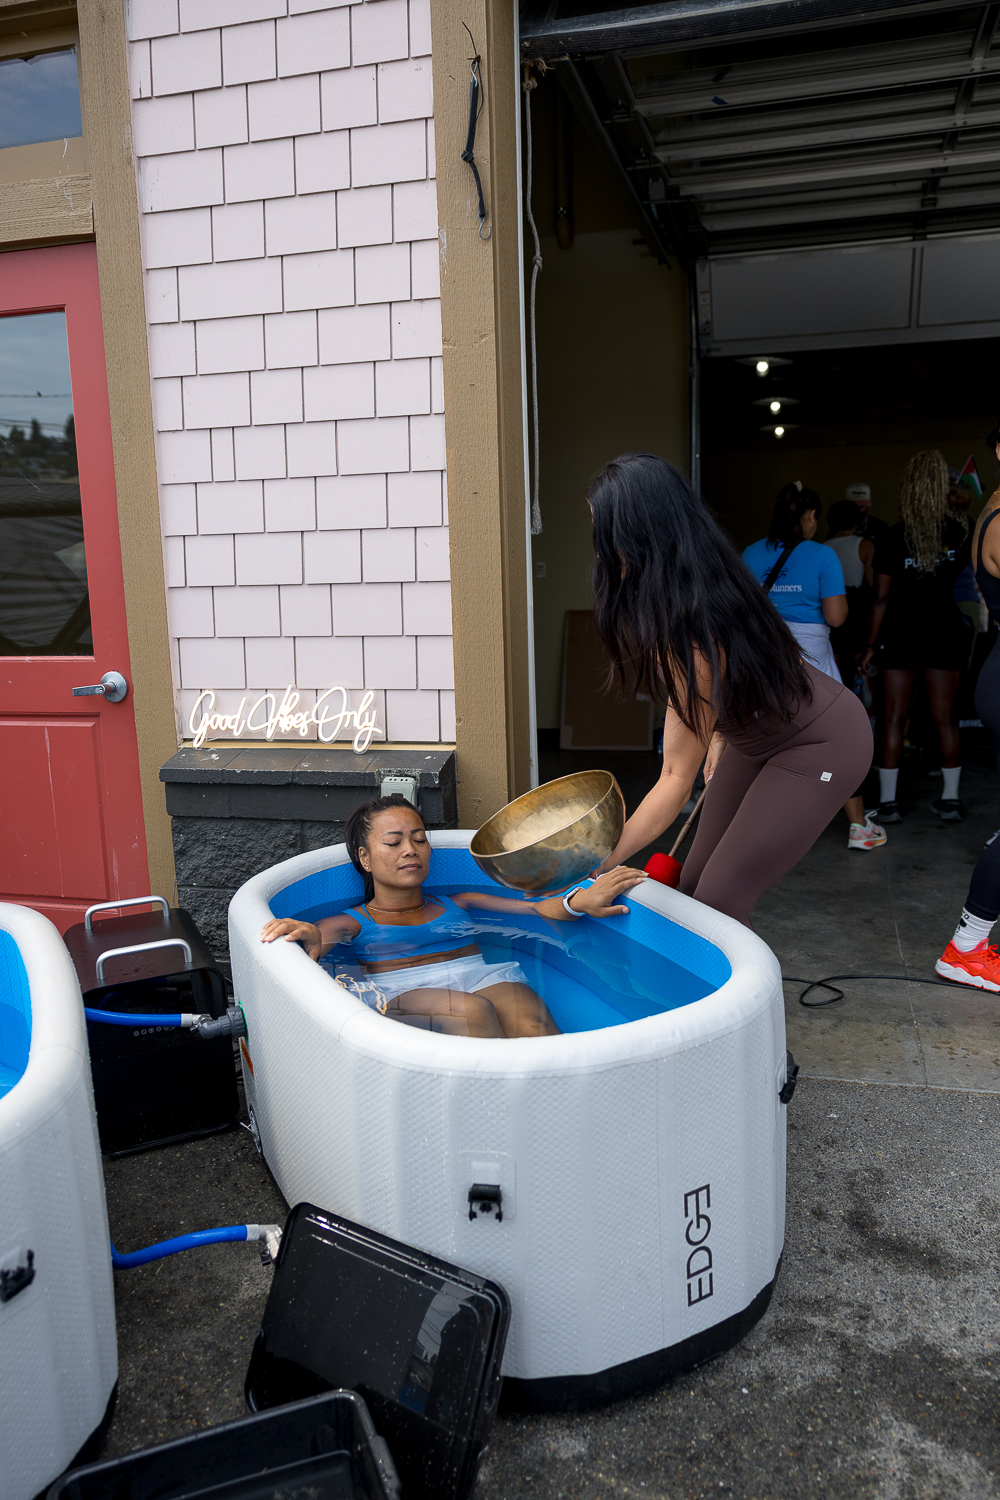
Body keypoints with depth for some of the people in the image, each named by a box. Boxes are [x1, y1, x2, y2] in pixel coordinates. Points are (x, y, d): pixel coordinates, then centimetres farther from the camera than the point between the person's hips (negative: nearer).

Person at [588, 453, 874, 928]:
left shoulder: (684, 627, -37)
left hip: (822, 746, -9)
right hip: (757, 733, 9)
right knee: (694, 881, 8)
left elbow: (677, 780, -31)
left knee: (719, 898, -12)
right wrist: (719, 734, 13)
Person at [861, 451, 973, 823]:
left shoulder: (893, 538, -9)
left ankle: (888, 802, 3)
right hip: (946, 631, 2)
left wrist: (872, 645, -2)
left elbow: (881, 599, -8)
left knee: (894, 717, 3)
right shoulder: (961, 530, -3)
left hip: (902, 633, -2)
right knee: (945, 718, 8)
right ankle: (950, 799, 15)